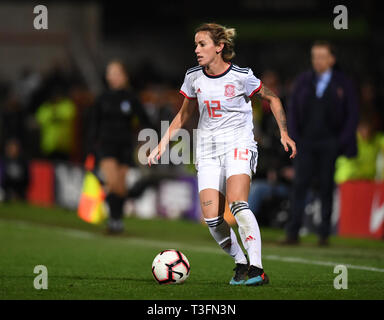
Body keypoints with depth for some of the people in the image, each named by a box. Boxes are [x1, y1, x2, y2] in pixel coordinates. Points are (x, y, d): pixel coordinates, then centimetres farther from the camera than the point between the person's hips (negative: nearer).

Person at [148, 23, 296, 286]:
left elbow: (272, 99, 5)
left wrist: (284, 133, -3)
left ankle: (256, 268, -27)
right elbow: (185, 114, 20)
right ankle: (241, 264, 10)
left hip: (238, 144, -4)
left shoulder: (241, 76, -9)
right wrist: (163, 143, 14)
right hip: (207, 150, 4)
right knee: (212, 218, -10)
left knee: (237, 204, -27)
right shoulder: (193, 77, 4)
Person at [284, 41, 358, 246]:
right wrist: (294, 136, 2)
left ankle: (324, 235, 7)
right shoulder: (303, 81, 10)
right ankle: (293, 233, -6)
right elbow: (292, 109, 12)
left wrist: (342, 142, -5)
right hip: (305, 143, 2)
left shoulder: (343, 84, 3)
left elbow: (352, 114, 3)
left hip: (330, 144, -2)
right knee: (299, 185, -5)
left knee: (326, 188, 1)